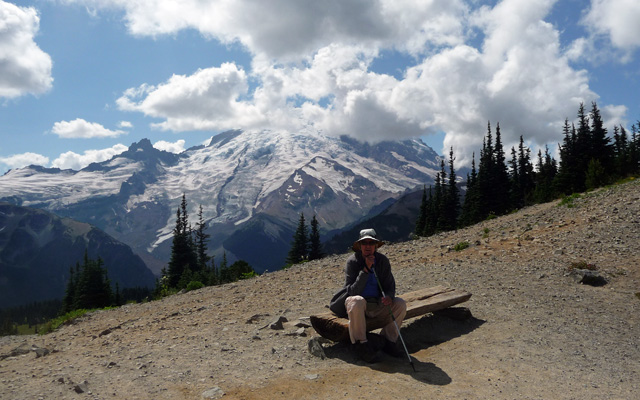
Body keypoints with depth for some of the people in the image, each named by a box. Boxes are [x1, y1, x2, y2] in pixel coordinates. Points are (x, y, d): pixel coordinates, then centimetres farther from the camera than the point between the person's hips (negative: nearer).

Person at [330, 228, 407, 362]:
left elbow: (390, 286, 3)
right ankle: (360, 344, -23)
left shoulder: (383, 261, -2)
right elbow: (353, 291, -23)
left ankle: (388, 340, -4)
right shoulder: (352, 261, -14)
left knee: (400, 304, -16)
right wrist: (366, 269, -29)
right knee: (357, 301, -38)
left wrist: (389, 297, -22)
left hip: (376, 304, 4)